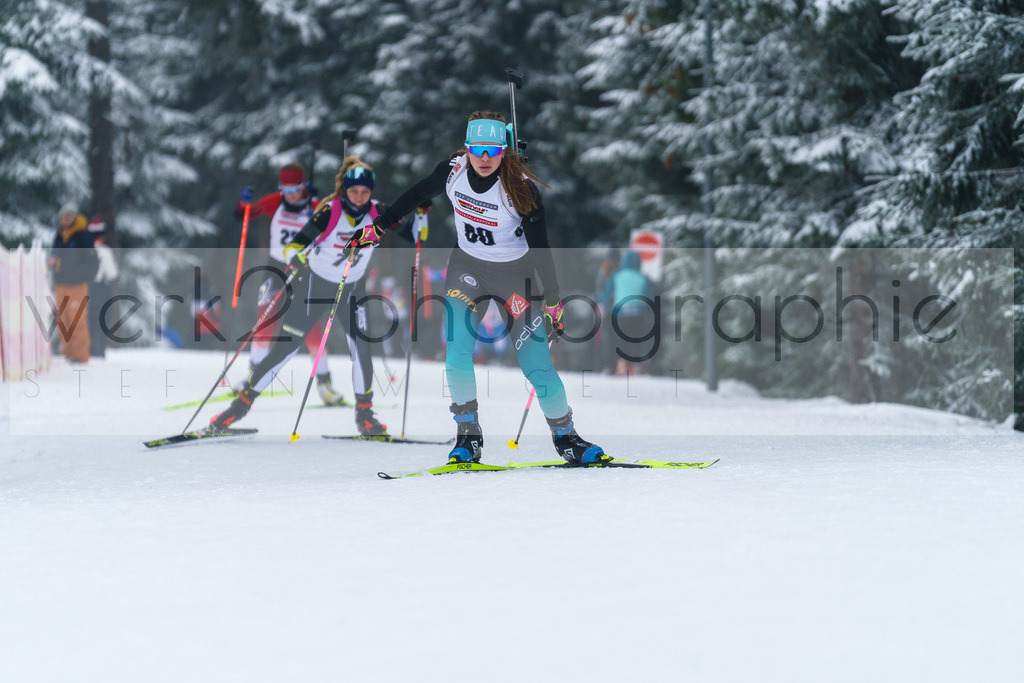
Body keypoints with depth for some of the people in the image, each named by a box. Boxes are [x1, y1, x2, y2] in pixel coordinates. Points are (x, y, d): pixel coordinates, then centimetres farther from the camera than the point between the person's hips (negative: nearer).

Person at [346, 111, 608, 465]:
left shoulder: (522, 189, -23)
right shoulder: (452, 171, -13)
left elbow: (540, 248, -15)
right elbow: (416, 195, 7)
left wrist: (553, 303, -11)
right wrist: (377, 226, 15)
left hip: (515, 274, -3)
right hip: (467, 267, 3)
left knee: (536, 363, -8)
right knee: (456, 352, -15)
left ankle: (565, 437, 12)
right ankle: (468, 438, 1)